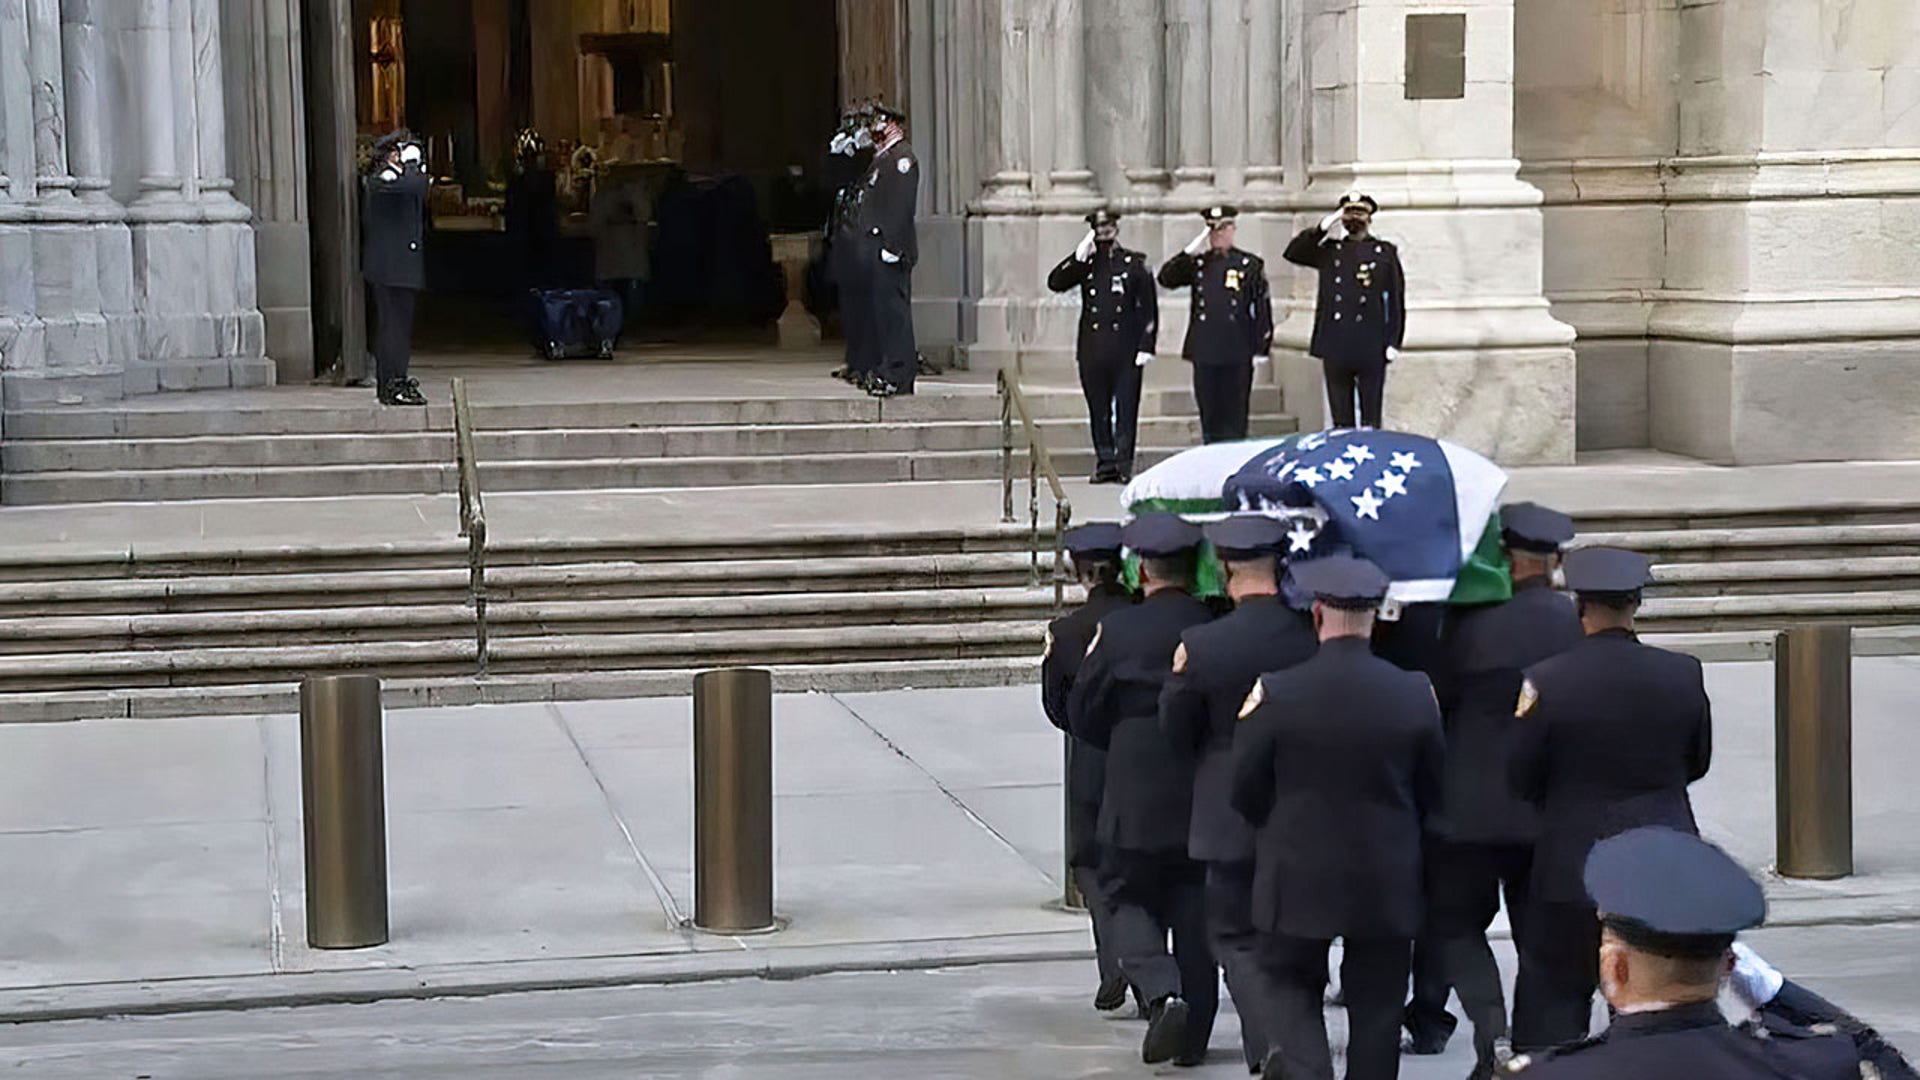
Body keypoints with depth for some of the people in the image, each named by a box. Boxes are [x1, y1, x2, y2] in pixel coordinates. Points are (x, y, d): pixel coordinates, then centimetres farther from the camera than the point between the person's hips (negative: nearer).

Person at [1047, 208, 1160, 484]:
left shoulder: (1135, 264, 4)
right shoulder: (1086, 264, 11)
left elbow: (1149, 308, 2)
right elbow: (1055, 283, -2)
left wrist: (1146, 347, -6)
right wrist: (1079, 256, -10)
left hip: (1126, 351, -3)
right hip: (1092, 349, 3)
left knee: (1126, 410, -3)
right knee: (1098, 410, 6)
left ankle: (1124, 464, 1)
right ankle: (1105, 463, 12)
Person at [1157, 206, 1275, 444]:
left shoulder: (1250, 265, 4)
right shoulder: (1197, 264, 11)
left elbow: (1262, 308, 2)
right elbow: (1166, 278, -1)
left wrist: (1261, 349, -3)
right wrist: (1190, 252, -8)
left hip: (1237, 353, -2)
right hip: (1204, 351, 3)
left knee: (1235, 415, 0)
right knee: (1209, 413, 5)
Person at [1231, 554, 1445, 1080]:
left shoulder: (1276, 692, -13)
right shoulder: (1415, 692, -7)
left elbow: (1245, 790, -4)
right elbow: (1431, 791, 5)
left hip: (1297, 875, -1)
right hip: (1388, 880, 1)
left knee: (1294, 983, 13)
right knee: (1377, 999, 12)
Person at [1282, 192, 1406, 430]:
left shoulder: (1385, 252, 6)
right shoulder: (1330, 251, 13)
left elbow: (1396, 301, 4)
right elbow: (1292, 253, 6)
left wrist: (1393, 343, -4)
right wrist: (1321, 228, -4)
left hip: (1370, 348, -2)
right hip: (1335, 347, 2)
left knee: (1370, 417, -1)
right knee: (1340, 417, 6)